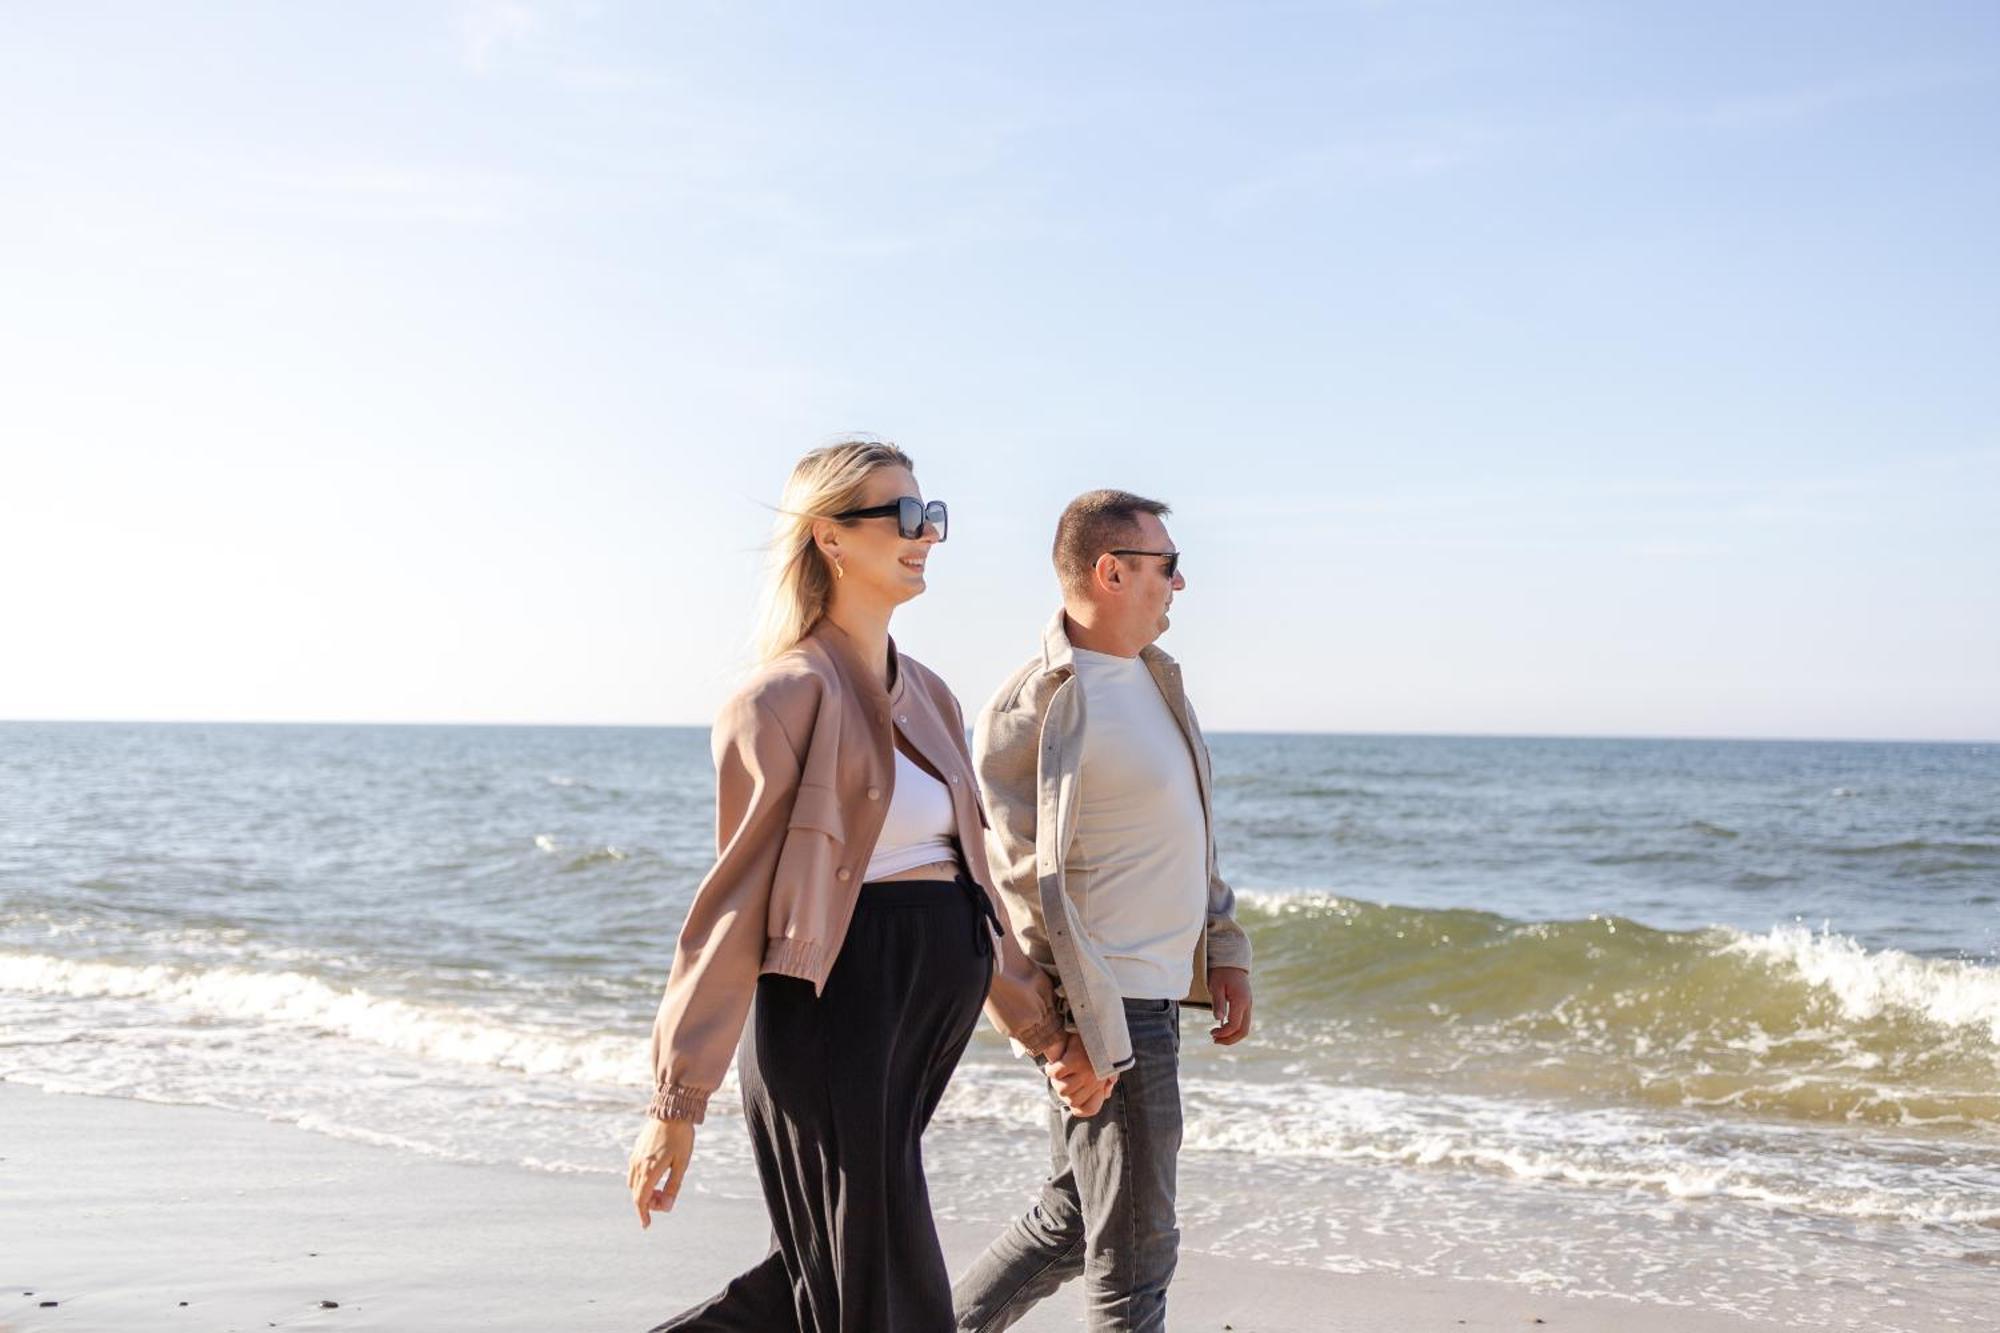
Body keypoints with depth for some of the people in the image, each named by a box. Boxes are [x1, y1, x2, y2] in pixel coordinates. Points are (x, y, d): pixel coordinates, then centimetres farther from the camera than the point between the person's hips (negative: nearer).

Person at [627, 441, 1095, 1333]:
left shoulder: (927, 696, 14)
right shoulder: (788, 696, -10)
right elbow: (735, 901, -13)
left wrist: (1039, 1025, 22)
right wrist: (678, 1100, -14)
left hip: (933, 1013, 8)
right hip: (835, 1002, -8)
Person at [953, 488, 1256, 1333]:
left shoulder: (1154, 676, 13)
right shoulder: (1035, 707, -16)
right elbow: (1028, 884, -18)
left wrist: (1224, 950, 15)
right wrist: (1087, 1033, -20)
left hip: (1156, 989, 9)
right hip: (1105, 1006, -9)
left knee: (1073, 1214, 18)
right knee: (1134, 1246, 1)